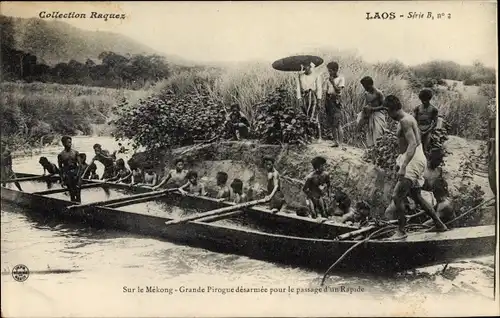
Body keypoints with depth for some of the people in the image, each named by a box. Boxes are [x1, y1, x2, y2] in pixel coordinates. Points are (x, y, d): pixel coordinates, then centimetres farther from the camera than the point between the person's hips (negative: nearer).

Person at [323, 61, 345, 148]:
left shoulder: (341, 78, -2)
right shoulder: (328, 79, 11)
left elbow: (338, 90, -11)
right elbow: (326, 92, 12)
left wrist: (332, 82, -17)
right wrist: (325, 104, 9)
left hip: (336, 100, -5)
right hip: (329, 100, 5)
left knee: (337, 123, -11)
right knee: (331, 123, 7)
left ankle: (340, 142, -6)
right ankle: (335, 141, 16)